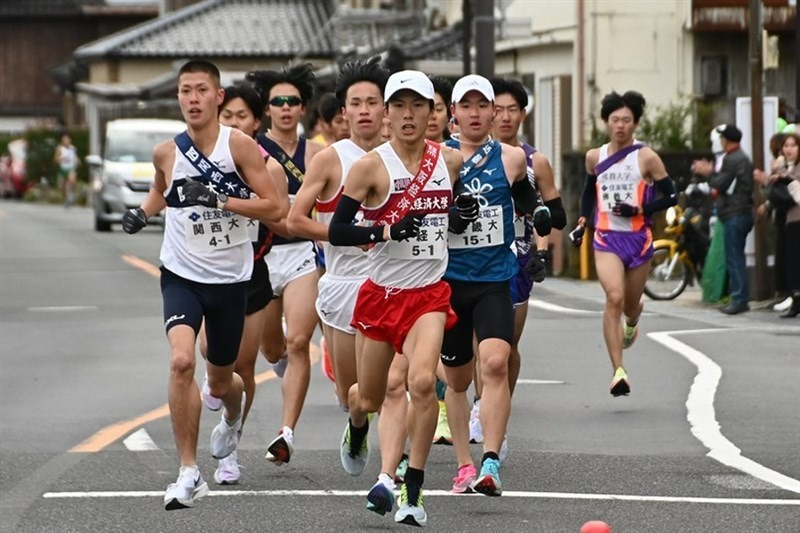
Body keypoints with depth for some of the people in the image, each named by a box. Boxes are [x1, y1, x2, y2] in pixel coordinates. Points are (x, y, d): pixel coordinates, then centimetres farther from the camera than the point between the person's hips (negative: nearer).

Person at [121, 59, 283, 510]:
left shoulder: (239, 145, -10)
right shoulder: (167, 153, -1)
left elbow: (274, 209, -13)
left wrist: (221, 200, -23)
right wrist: (143, 212, 4)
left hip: (230, 280, 0)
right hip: (182, 275, 0)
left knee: (221, 382, 15)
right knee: (182, 360, -25)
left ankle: (233, 417, 55)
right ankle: (190, 474, -19)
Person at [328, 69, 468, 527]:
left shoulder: (451, 161, 3)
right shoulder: (372, 166, -8)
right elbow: (336, 232, -9)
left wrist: (465, 210, 0)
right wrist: (387, 232, -22)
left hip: (430, 294, 1)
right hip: (383, 294, -1)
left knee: (423, 381, -22)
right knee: (369, 398, 11)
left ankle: (413, 493, -14)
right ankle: (356, 434, 51)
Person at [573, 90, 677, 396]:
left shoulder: (646, 158, -5)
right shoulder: (595, 157, 6)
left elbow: (671, 196, -3)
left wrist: (639, 210, -16)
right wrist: (582, 219, 14)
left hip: (638, 239, -1)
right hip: (606, 238, 1)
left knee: (629, 305, 12)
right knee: (614, 298, -21)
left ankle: (631, 321, 55)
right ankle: (618, 372, -23)